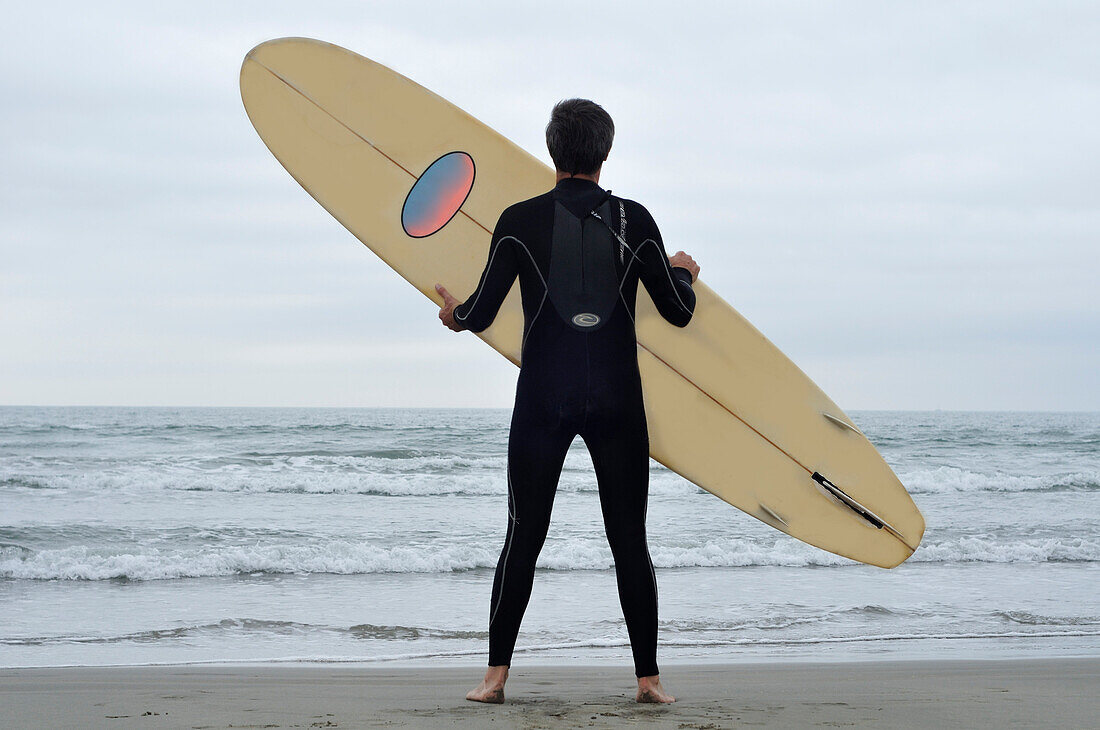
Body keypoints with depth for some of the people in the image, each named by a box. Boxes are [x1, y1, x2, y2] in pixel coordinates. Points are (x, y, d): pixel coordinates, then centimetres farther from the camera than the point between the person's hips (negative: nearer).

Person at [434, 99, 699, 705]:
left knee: (523, 538, 7)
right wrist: (683, 273, 27)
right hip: (618, 403, 1)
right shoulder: (634, 221, 0)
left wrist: (454, 314, 21)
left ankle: (496, 675, 8)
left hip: (542, 403, 0)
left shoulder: (519, 221, -3)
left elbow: (480, 314, -2)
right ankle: (648, 678, 8)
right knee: (629, 541, 7)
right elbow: (678, 311, 5)